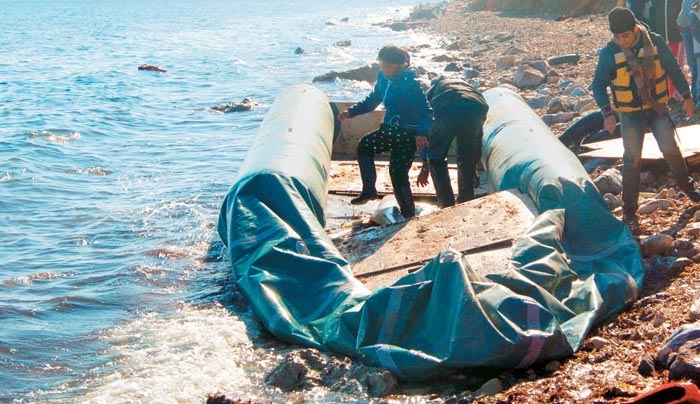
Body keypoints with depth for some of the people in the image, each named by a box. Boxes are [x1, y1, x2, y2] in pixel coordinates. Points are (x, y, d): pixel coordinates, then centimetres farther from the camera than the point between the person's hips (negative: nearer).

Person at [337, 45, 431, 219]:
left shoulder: (410, 82, -21)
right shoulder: (384, 78, 2)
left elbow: (425, 110, -23)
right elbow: (372, 100, 17)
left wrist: (422, 133, -35)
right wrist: (351, 112, 8)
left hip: (408, 134, -8)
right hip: (391, 129, 8)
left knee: (398, 173, -7)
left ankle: (408, 214, 2)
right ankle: (369, 190, 20)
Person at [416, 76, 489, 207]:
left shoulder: (432, 89, 38)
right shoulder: (465, 84, 44)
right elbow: (478, 135, 42)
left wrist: (425, 167, 36)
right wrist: (474, 167, 49)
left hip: (447, 110, -3)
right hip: (477, 109, 3)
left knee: (436, 158, 18)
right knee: (467, 158, 25)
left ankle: (447, 206, 15)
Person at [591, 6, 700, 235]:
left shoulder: (655, 42, -10)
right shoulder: (609, 53, -14)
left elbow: (673, 70, 1)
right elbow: (599, 85, -7)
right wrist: (607, 113, -18)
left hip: (657, 107, 1)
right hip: (630, 114, -1)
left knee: (670, 149, -6)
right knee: (632, 160, -6)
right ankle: (629, 212, 3)